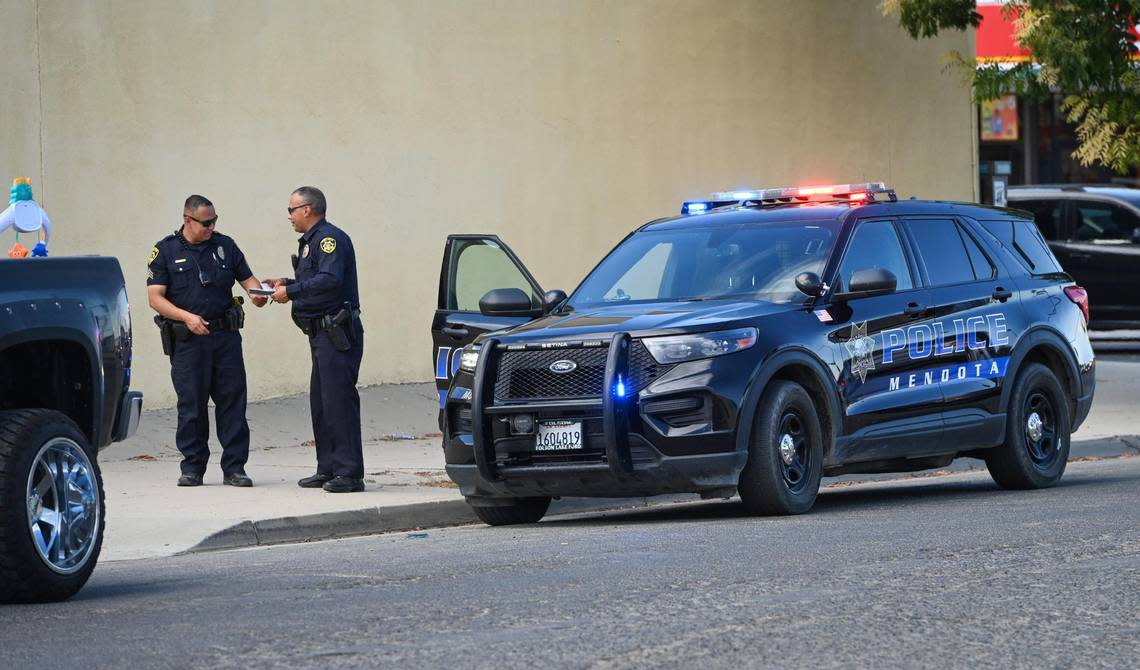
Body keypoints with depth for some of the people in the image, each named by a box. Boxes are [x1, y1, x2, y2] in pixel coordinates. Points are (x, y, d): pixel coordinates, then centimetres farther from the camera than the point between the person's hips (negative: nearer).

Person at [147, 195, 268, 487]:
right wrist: (187, 317, -19)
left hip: (226, 335, 3)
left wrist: (257, 292, -11)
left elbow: (247, 278, 13)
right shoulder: (165, 251, 0)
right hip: (187, 340, -3)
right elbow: (155, 298, -5)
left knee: (233, 402, 0)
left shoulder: (225, 246, 10)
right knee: (191, 405, 0)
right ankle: (192, 468, 10)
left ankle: (234, 468, 5)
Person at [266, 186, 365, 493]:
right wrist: (285, 284, 14)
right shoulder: (311, 241, 21)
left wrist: (291, 291, -17)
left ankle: (349, 473, -13)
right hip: (322, 334, 11)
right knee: (320, 403, 12)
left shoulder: (330, 238, -12)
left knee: (339, 400, -12)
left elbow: (329, 280, -25)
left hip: (337, 333, -11)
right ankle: (328, 469, 17)